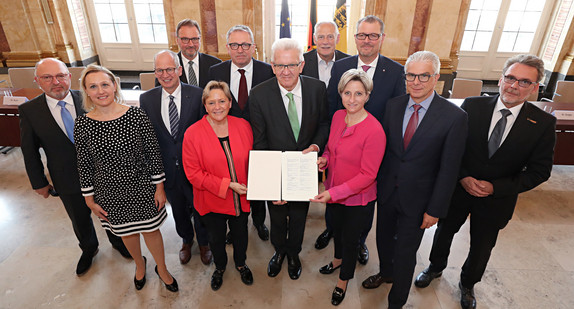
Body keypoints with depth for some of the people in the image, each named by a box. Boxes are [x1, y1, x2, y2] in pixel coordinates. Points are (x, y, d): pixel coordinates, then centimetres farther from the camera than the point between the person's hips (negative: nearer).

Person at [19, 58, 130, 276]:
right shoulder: (29, 111, -11)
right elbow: (30, 152, -1)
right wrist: (39, 183, 3)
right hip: (68, 181, 1)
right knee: (80, 220, 22)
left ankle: (117, 241, 49)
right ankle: (88, 248, 52)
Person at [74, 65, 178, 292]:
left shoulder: (136, 115, -15)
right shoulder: (82, 124, -10)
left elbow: (153, 153, -9)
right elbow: (84, 165, -1)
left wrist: (159, 187, -7)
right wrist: (90, 200, 3)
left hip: (142, 188, -2)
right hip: (110, 193, 2)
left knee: (151, 229, 14)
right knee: (126, 232, 22)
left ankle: (162, 269, 42)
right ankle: (139, 265, 53)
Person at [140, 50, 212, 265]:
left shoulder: (197, 95, -14)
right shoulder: (146, 99, -5)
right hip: (167, 168, 3)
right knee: (178, 210, 24)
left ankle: (203, 243, 45)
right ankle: (186, 240, 52)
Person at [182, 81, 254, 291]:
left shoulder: (243, 126, -9)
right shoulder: (193, 134, -18)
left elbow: (252, 159, 2)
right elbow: (193, 174, -17)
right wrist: (227, 185, -23)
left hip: (242, 198, 2)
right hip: (212, 201, -2)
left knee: (240, 234, 24)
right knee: (216, 238, 22)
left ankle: (241, 264, 55)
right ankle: (220, 267, 53)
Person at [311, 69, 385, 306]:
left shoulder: (374, 131, -27)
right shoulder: (338, 116, -7)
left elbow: (367, 175, -24)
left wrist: (334, 192, -28)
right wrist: (324, 158, -10)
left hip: (357, 198, -6)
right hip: (333, 192, 6)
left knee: (350, 238, 17)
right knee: (337, 228, 29)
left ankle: (343, 280, 45)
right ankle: (338, 259, 60)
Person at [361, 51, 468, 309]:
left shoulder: (454, 117, -16)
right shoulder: (393, 105, -4)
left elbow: (449, 169, -13)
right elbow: (383, 147, 3)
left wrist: (435, 209, -12)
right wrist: (376, 181, 5)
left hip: (416, 199, -4)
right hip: (386, 190, 4)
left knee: (406, 252, 12)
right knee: (384, 238, 24)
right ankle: (386, 272, 55)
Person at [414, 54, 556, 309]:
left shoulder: (543, 123, -13)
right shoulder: (472, 106, -13)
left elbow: (539, 171, -9)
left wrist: (495, 187, -19)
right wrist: (463, 177, -20)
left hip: (496, 200, 0)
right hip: (458, 189, 0)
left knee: (481, 247, 20)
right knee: (444, 232, 21)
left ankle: (467, 284, 50)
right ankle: (436, 267, 51)